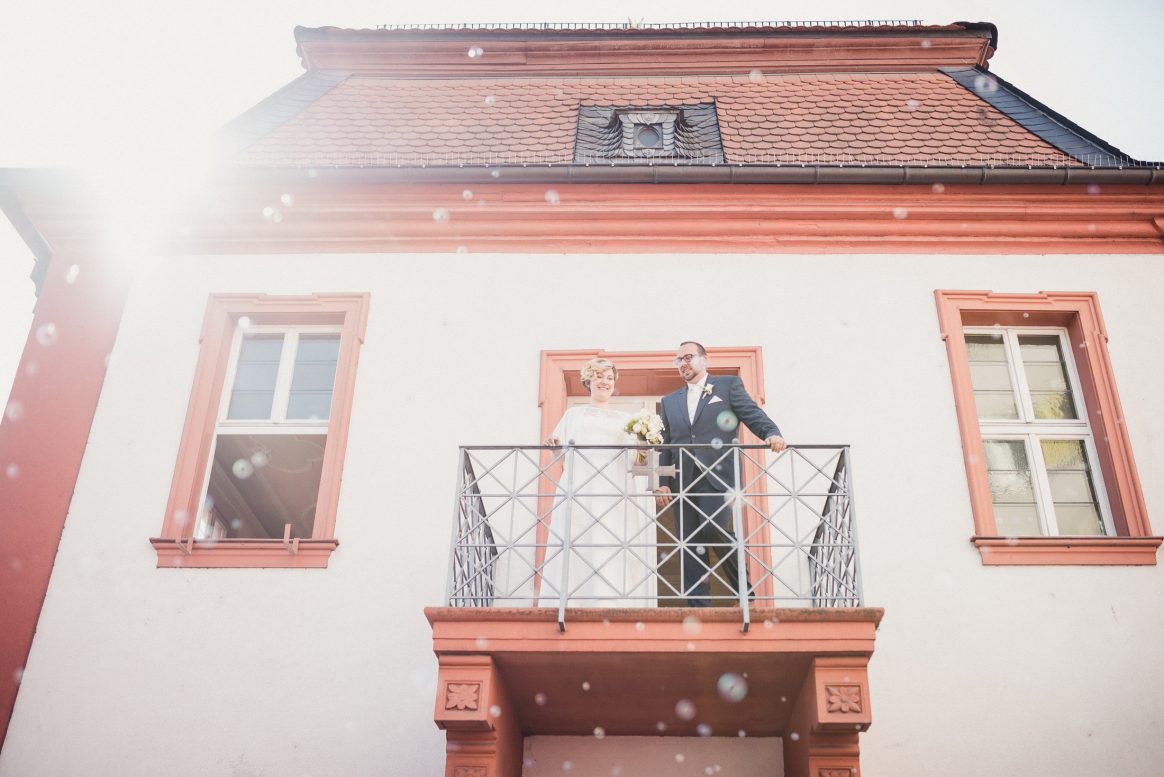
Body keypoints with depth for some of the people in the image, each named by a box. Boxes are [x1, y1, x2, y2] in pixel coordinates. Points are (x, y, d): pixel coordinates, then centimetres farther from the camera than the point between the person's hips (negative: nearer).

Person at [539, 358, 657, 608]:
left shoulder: (625, 419, 23)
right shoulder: (574, 413, 20)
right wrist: (554, 444, -10)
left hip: (616, 494, 1)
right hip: (580, 492, -1)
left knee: (616, 551, -10)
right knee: (579, 548, -12)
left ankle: (614, 604, -12)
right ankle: (575, 604, -13)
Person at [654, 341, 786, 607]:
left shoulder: (728, 385, 11)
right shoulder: (670, 401, 22)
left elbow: (754, 415, 1)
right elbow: (666, 446, 19)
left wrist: (773, 434, -19)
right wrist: (663, 484, 8)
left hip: (718, 475, -4)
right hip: (684, 482, 5)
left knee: (713, 528, -23)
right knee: (691, 549, 0)